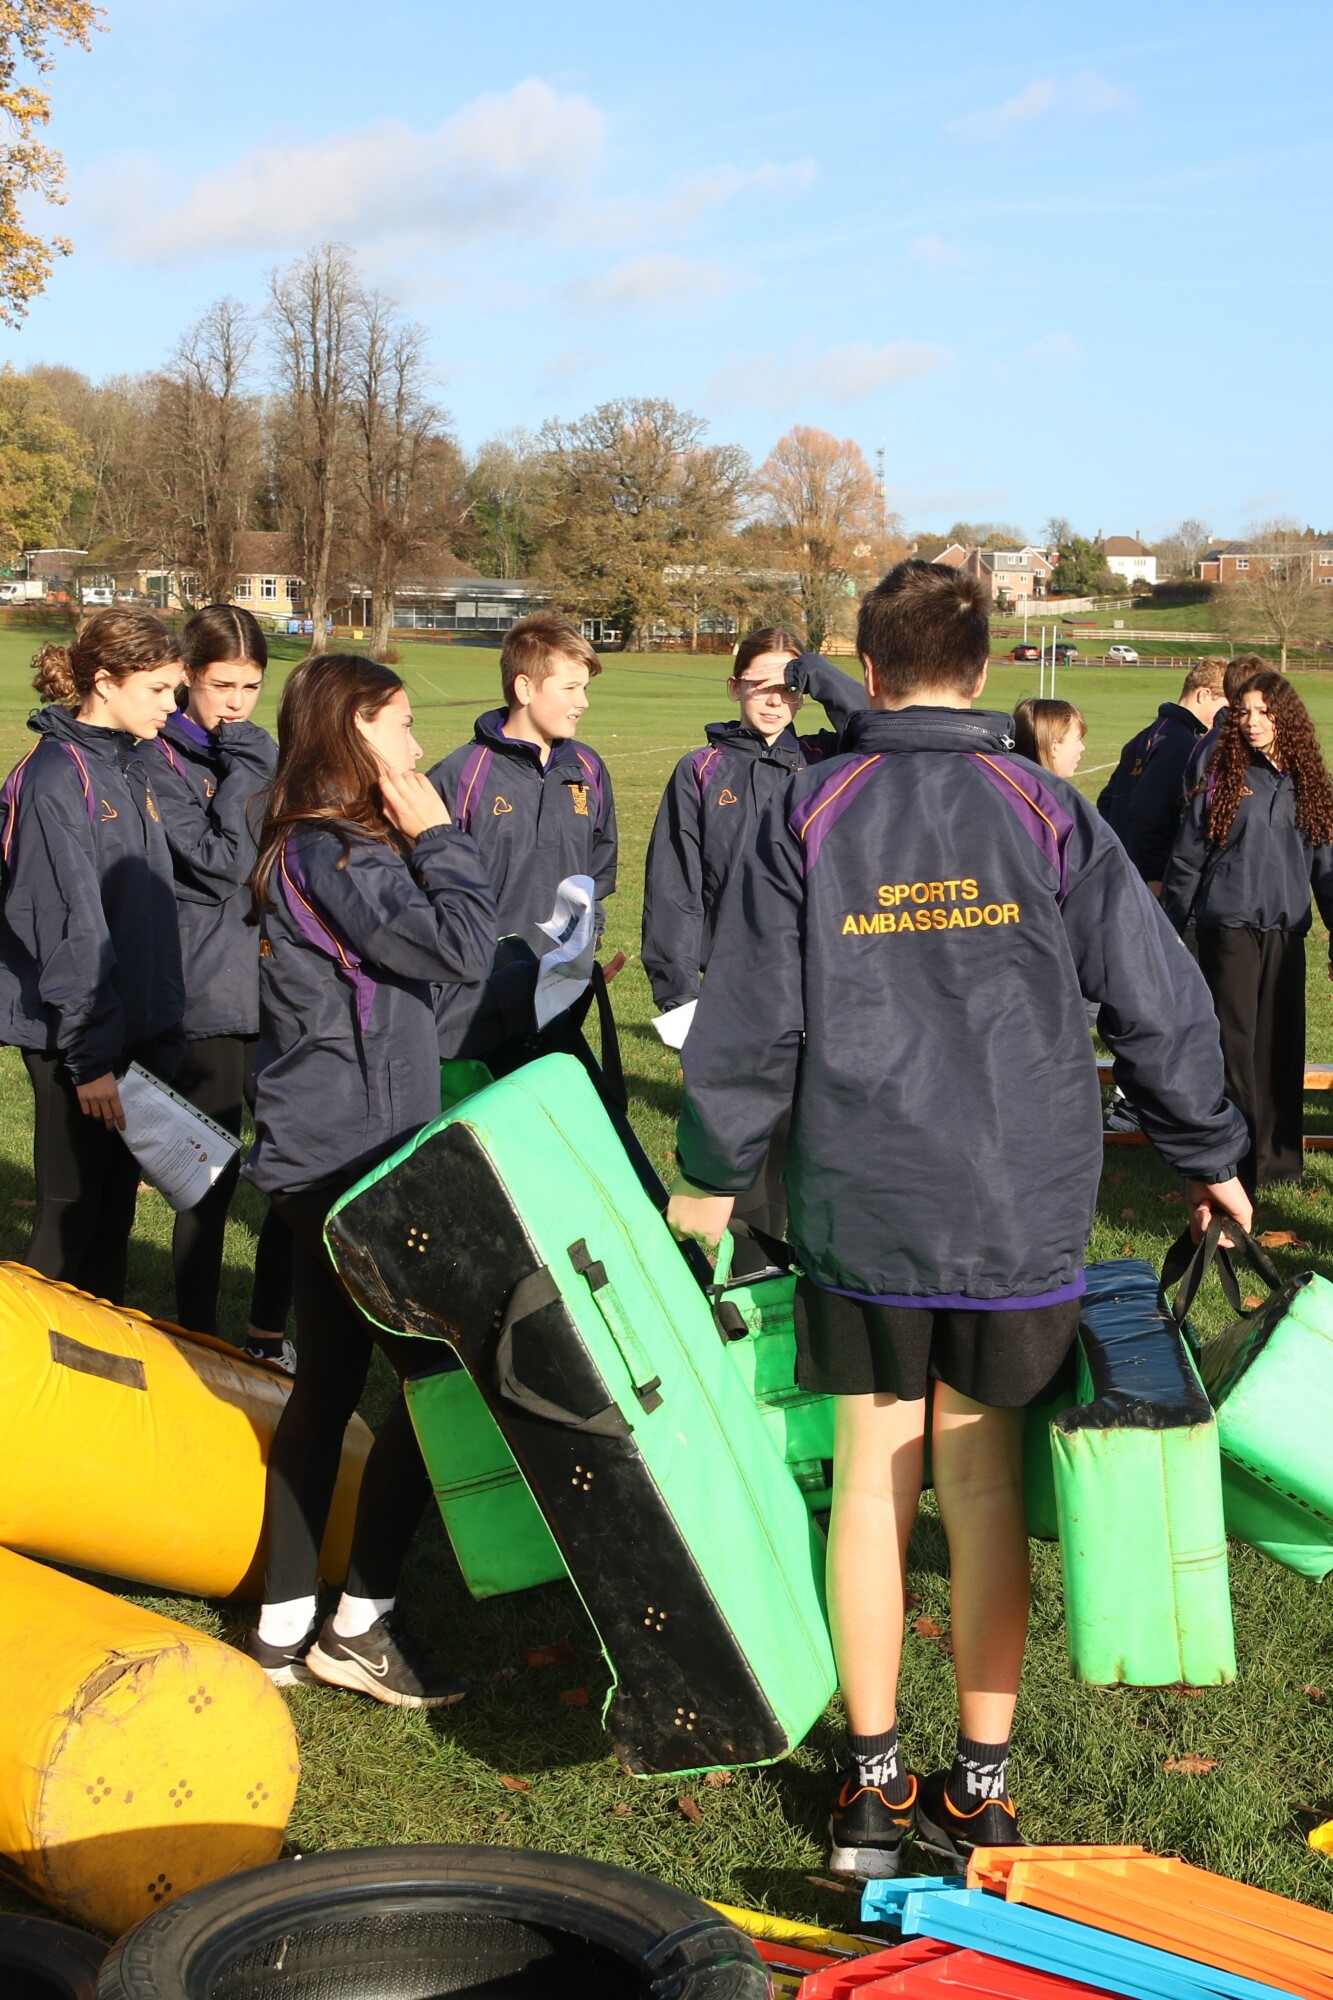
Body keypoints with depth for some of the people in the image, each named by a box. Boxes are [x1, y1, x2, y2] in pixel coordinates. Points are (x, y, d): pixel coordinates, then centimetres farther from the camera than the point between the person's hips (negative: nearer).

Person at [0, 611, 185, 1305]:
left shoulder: (132, 767, 11)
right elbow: (67, 928, -19)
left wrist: (164, 1034, 14)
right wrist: (90, 1056, -20)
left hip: (140, 1032, 8)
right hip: (78, 1038, -8)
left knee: (117, 1205, 15)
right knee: (71, 1214, 0)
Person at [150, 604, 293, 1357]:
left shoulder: (265, 754, 14)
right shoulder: (165, 761, -6)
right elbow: (222, 863, -16)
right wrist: (245, 770, -12)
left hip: (281, 989, 6)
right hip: (209, 995, -6)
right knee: (213, 1179, 2)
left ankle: (270, 1333, 23)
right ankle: (199, 1345, 17)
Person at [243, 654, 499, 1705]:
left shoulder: (310, 849, 14)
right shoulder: (337, 858, -18)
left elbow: (425, 954, 15)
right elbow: (463, 947, -22)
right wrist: (439, 837, -13)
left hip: (320, 1161, 10)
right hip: (350, 1164, -10)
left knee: (327, 1384, 15)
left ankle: (285, 1625, 22)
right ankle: (360, 1625, 8)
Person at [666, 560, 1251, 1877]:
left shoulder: (807, 815, -2)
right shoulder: (1050, 814, -2)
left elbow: (748, 1022, -1)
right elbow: (1157, 1002, 0)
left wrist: (711, 1174, 12)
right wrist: (1206, 1156, 13)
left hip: (856, 1212, 0)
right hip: (1021, 1217, 0)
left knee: (869, 1476, 10)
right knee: (984, 1483, 9)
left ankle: (871, 1780, 19)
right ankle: (981, 1788, 18)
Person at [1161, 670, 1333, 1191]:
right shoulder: (1222, 779, -1)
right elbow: (1186, 859, 3)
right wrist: (1167, 932, 4)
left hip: (1286, 933, 3)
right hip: (1230, 929, -3)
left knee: (1282, 1046, 6)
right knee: (1234, 1044, -3)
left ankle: (1279, 1155, 17)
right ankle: (1235, 1161, 5)